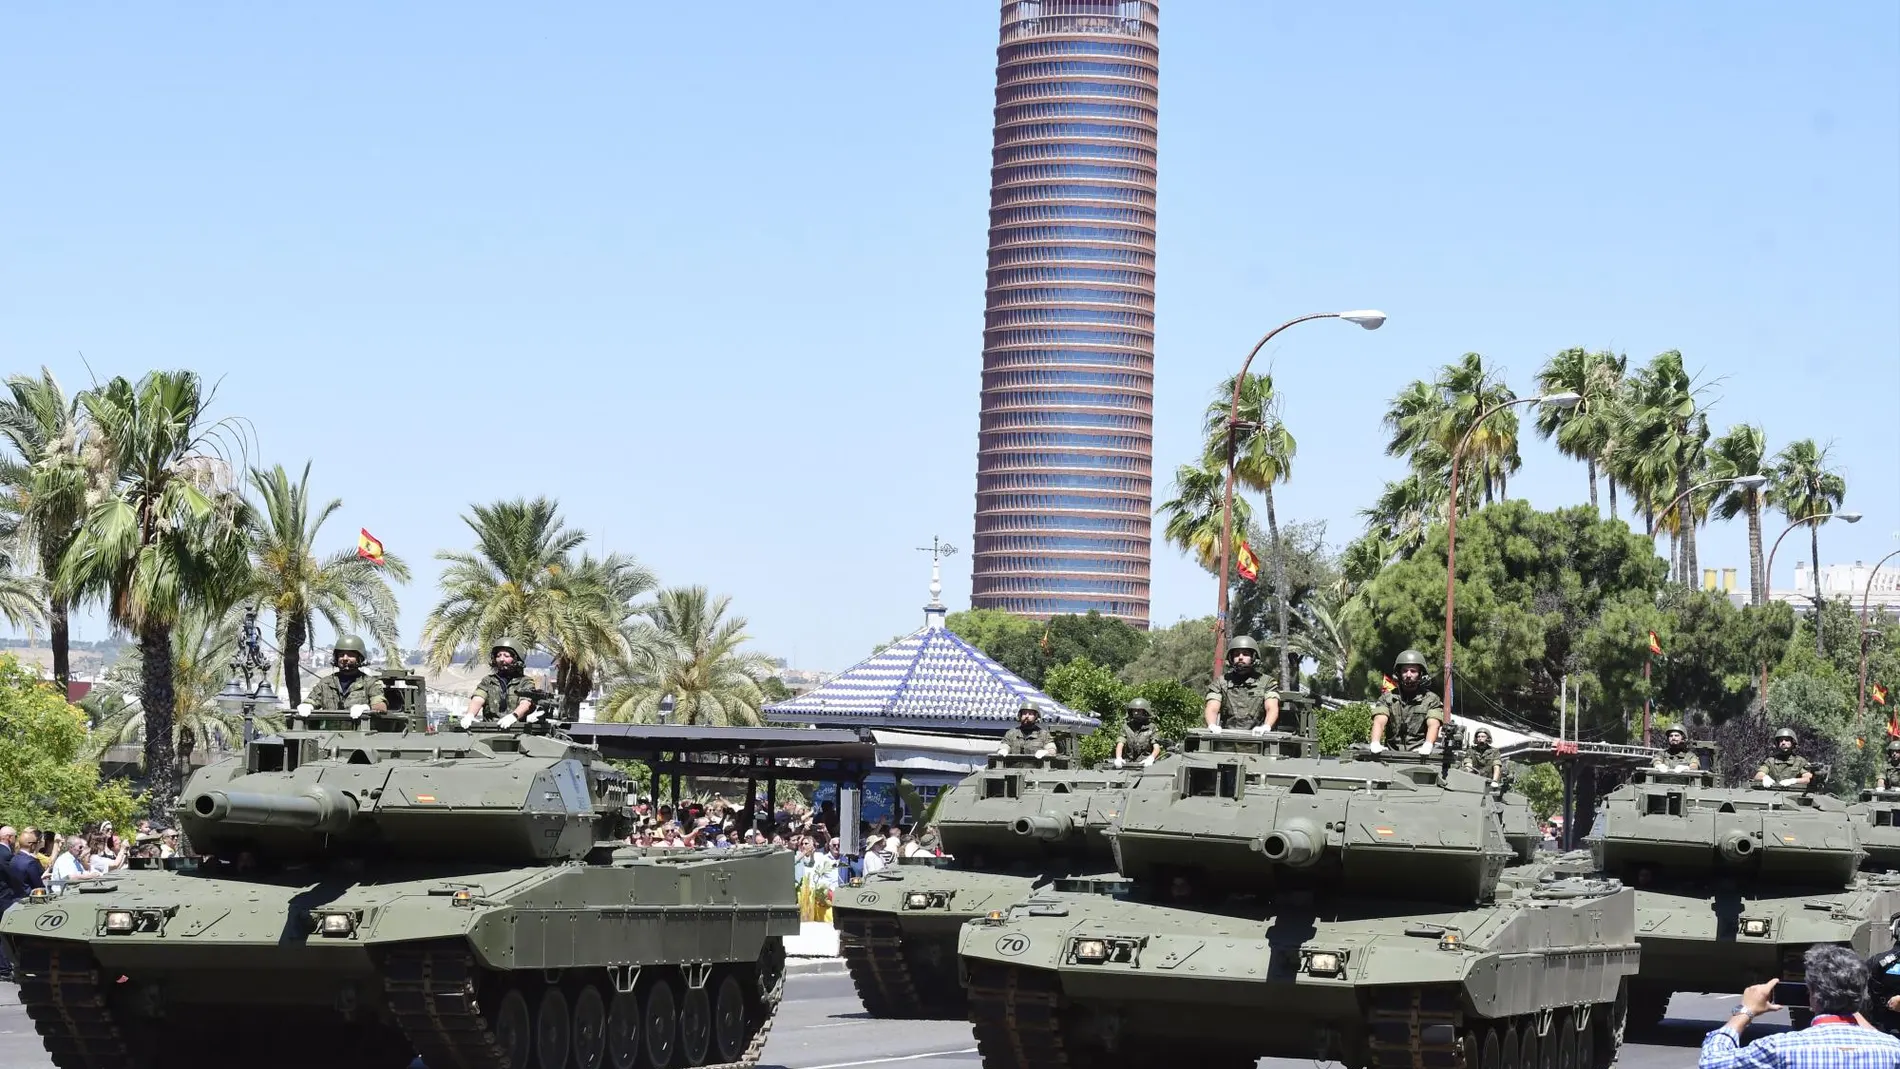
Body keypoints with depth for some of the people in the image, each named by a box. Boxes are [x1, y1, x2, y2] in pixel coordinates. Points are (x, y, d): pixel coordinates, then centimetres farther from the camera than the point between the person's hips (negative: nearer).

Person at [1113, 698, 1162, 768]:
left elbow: (1157, 747, -4)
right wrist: (1118, 758, -22)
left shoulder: (1150, 727, 4)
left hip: (1145, 764, -2)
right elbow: (1120, 744, -2)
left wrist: (1151, 758, -26)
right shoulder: (1126, 727, 9)